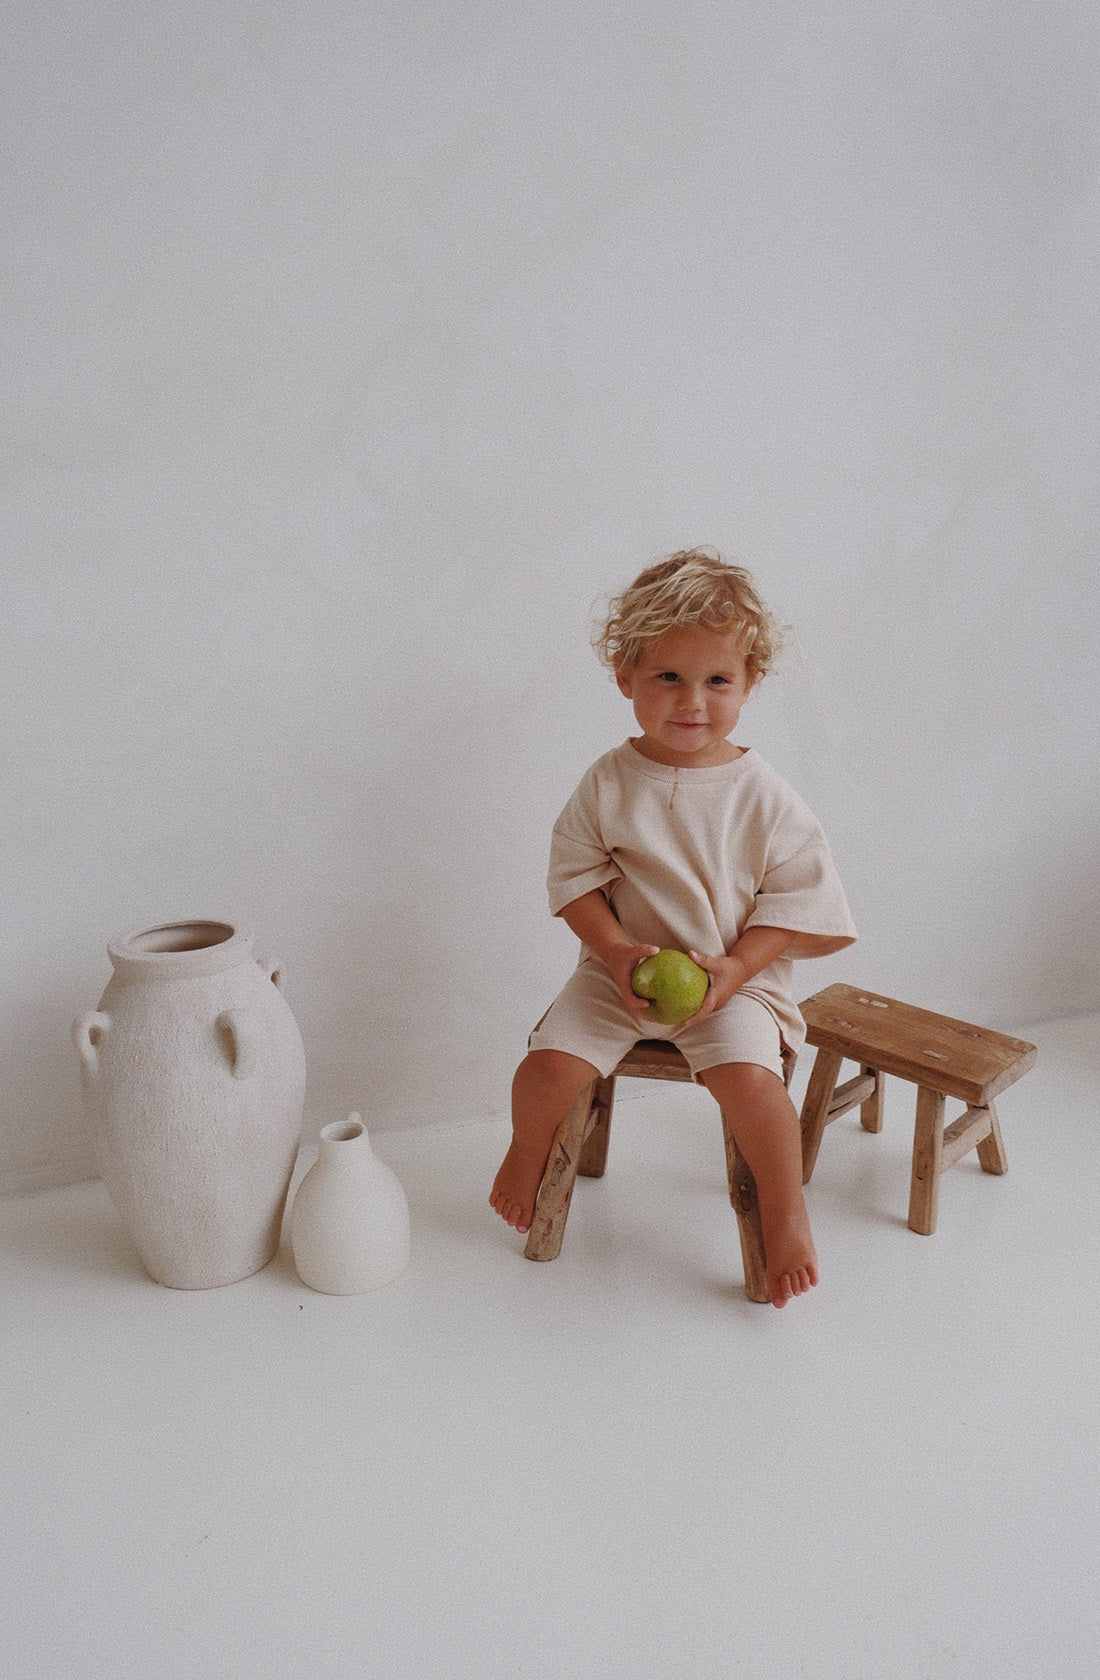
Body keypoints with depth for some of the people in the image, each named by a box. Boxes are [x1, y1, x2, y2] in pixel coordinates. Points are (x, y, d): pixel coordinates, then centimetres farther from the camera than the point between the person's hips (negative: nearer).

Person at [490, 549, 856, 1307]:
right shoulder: (609, 783, -5)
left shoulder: (764, 797, -8)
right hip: (621, 970, 2)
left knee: (749, 1076, -27)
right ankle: (528, 1154, 21)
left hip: (735, 981, -2)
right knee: (552, 1060, -14)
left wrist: (736, 966, -16)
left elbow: (802, 900, -4)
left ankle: (785, 1207, 0)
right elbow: (575, 876, 0)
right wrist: (617, 952, -14)